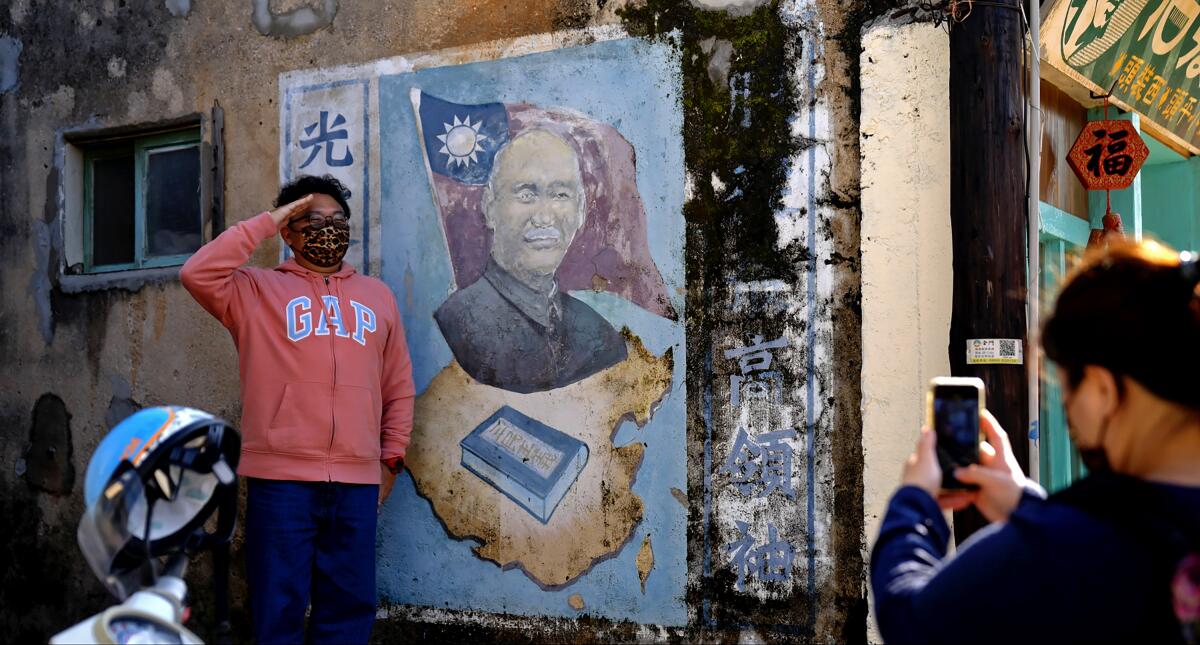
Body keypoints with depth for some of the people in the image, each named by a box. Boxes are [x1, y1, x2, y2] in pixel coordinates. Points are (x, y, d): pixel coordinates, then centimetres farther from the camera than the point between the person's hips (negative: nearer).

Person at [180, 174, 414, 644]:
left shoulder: (377, 295, 17)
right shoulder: (258, 289, 8)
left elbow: (398, 387, 18)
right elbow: (197, 274, -11)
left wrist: (391, 459, 12)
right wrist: (266, 223, -6)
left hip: (357, 482, 3)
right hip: (280, 478, -3)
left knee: (349, 606, 8)